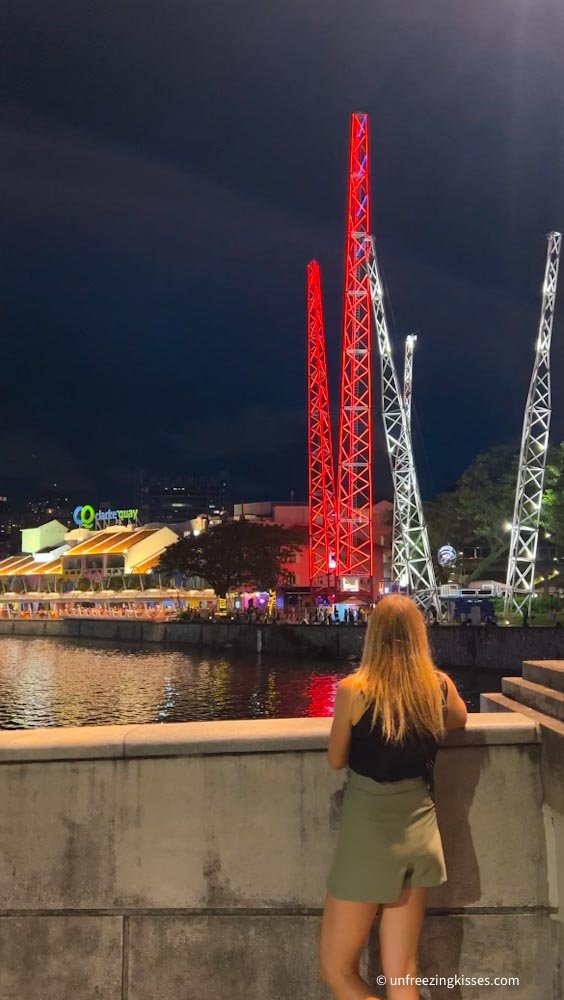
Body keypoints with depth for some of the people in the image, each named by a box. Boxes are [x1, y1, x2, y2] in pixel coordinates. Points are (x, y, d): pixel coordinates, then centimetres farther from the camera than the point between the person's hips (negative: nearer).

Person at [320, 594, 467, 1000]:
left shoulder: (353, 690, -17)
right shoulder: (441, 686, -6)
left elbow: (336, 761, -2)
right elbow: (460, 720, 18)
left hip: (369, 830, -4)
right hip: (420, 830, 5)